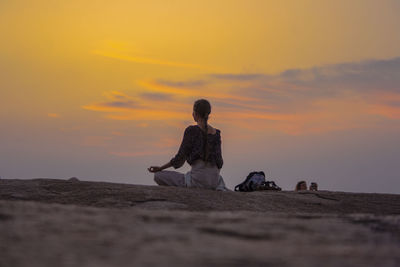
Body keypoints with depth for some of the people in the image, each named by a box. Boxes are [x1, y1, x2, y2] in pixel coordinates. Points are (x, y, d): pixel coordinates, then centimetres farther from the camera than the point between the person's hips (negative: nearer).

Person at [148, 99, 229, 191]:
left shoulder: (191, 130, -6)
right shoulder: (216, 133, 10)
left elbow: (180, 158, -4)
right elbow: (219, 160, 14)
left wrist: (160, 168, 9)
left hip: (198, 180, -5)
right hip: (214, 180, 5)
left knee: (158, 176, 5)